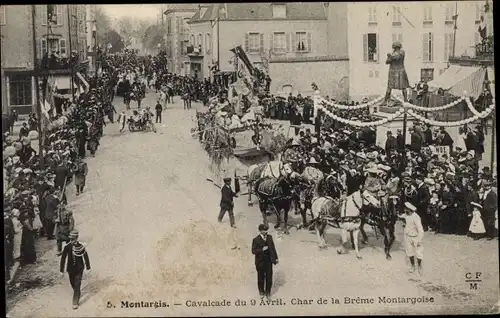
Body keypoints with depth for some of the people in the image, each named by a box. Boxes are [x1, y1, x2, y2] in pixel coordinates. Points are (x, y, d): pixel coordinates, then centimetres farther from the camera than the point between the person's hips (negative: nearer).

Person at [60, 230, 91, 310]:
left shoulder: (81, 246, -15)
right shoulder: (67, 247, -13)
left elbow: (86, 257, -3)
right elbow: (63, 258, -6)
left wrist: (88, 267, 5)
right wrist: (62, 270, -4)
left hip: (79, 269, -2)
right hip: (70, 269, 2)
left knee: (77, 286, -6)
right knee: (73, 285, 18)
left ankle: (75, 302, 3)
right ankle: (77, 295, 46)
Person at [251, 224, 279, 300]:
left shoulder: (269, 237, -2)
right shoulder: (256, 240, -15)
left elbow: (273, 248, 7)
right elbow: (253, 251, -16)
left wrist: (276, 258, 8)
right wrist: (262, 249, -27)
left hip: (269, 261, 3)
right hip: (260, 262, -3)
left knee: (269, 278, 8)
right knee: (261, 278, 15)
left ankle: (268, 293, 25)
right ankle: (261, 292, 36)